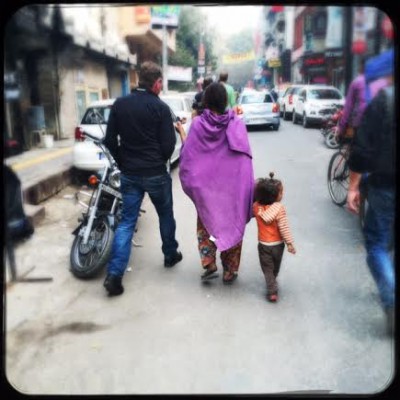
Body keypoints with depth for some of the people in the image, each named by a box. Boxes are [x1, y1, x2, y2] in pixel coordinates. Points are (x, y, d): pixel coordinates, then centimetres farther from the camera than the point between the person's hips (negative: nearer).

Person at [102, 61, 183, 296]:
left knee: (127, 221, 6)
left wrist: (123, 163, 15)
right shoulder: (160, 108, -10)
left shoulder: (119, 104, 2)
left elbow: (110, 140, 4)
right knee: (166, 215, 19)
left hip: (129, 173, 3)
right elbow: (168, 145, -10)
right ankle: (170, 255, 36)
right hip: (156, 173, -3)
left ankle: (114, 274, -3)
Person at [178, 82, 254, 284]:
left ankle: (209, 265, 11)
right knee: (232, 225, 14)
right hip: (232, 186, 0)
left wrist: (181, 132, 9)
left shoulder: (197, 124, -10)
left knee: (206, 224, 20)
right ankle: (230, 271, 20)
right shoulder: (237, 124, -9)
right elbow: (245, 156, -9)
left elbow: (188, 155, -4)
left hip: (205, 186, 0)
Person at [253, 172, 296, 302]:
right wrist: (290, 243, -13)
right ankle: (272, 282, 45)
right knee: (275, 267, 24)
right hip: (278, 244, -1)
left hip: (264, 245, 1)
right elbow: (284, 227, -22)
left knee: (267, 269, 12)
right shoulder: (280, 208, -24)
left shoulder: (256, 206, -12)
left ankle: (272, 291, 5)